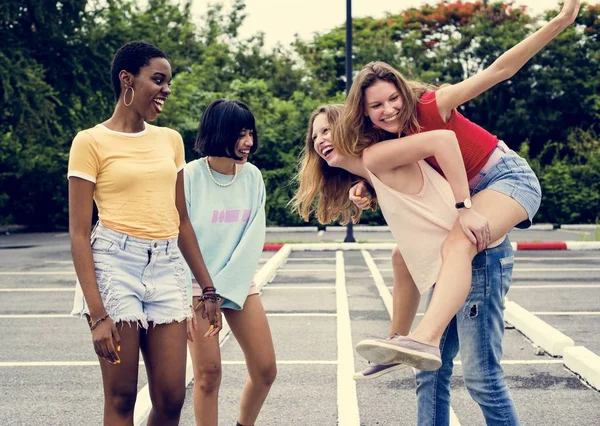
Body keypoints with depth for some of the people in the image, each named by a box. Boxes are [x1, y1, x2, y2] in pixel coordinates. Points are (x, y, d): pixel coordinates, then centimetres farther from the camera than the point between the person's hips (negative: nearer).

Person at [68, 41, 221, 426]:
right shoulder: (91, 142, -3)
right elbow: (79, 234, -7)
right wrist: (97, 314, -15)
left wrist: (208, 287, 16)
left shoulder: (171, 140, 13)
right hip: (116, 264, -5)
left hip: (168, 268, 5)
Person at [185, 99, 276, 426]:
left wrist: (225, 289, -11)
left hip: (239, 282, 4)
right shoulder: (190, 176, -11)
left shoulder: (252, 176, 1)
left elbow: (253, 239, -4)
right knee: (208, 373, -5)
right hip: (196, 285, -4)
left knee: (265, 369, 3)